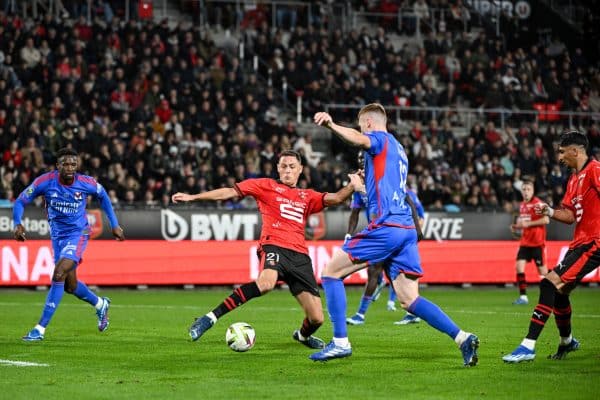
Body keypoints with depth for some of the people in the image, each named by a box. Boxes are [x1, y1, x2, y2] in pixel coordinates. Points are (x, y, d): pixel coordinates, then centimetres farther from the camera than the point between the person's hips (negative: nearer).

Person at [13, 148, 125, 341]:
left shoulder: (87, 183, -15)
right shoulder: (45, 181, -16)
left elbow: (103, 197, 7)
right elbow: (20, 202, -8)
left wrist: (114, 225, 7)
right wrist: (17, 224, -26)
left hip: (78, 233, -3)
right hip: (57, 236, 3)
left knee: (58, 276, -21)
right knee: (70, 285, 12)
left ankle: (40, 329, -17)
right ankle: (100, 304, 43)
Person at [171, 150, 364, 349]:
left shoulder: (307, 196, 25)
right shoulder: (266, 186, 13)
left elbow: (335, 199, 13)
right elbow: (231, 192, 9)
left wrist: (352, 187, -7)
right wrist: (193, 197, 3)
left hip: (299, 255, 4)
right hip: (274, 245, -4)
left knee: (316, 318, -4)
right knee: (266, 282, -40)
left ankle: (303, 335, 35)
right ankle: (211, 317, -33)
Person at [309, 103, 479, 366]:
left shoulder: (381, 139, 2)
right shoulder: (399, 150, 27)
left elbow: (359, 140, -24)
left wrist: (331, 125, -42)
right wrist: (363, 184, 47)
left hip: (385, 227, -8)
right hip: (407, 229, 9)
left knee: (331, 272, 0)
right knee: (409, 300, 5)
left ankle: (340, 342, -7)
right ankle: (462, 338, -8)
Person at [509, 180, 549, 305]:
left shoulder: (537, 203, -11)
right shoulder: (522, 205, 12)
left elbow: (546, 220, -20)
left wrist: (528, 224, -21)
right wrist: (516, 227, 4)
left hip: (537, 242, -6)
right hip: (525, 242, 6)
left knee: (542, 269, 1)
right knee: (519, 267, -8)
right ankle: (523, 297, -5)